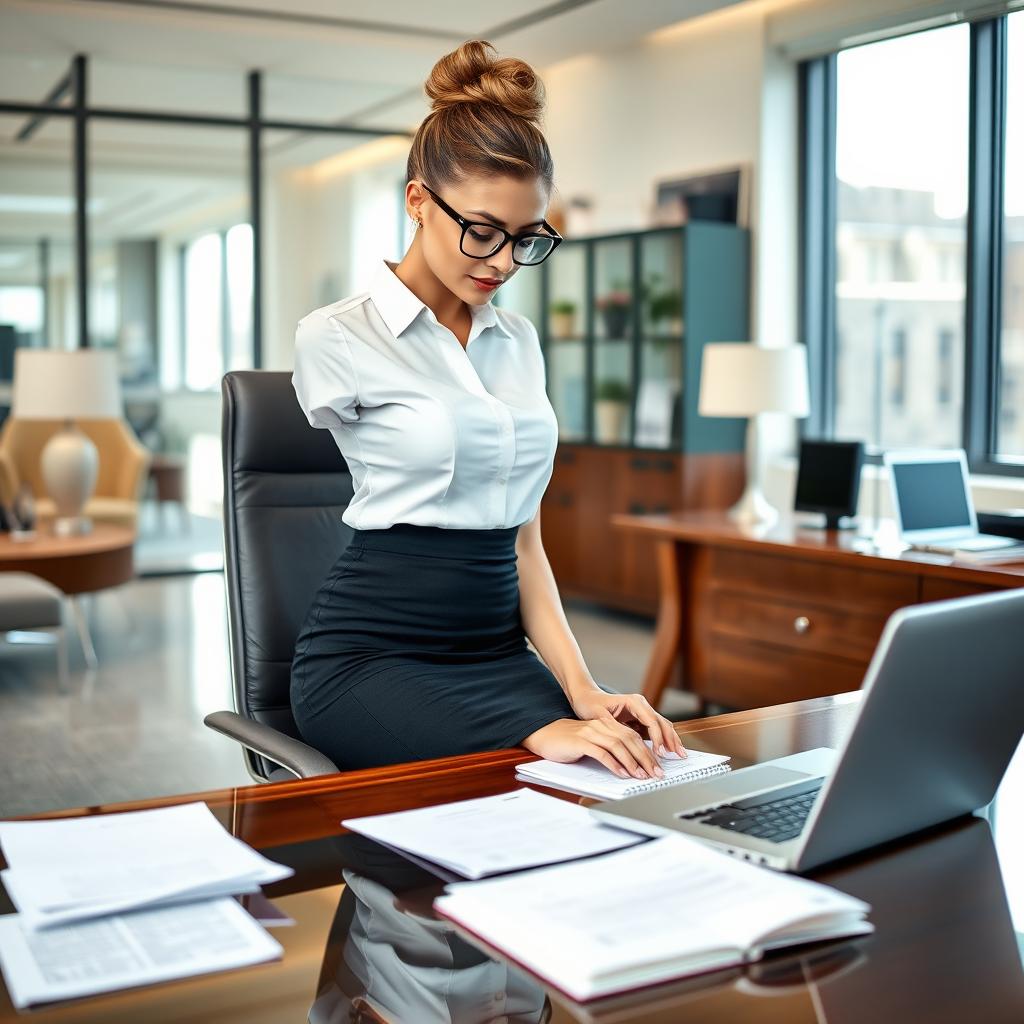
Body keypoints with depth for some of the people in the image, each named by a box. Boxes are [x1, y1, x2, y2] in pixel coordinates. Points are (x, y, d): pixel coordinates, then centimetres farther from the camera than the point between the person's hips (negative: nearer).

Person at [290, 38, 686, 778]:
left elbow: (523, 537, 10)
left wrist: (582, 687, -5)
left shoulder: (520, 342, 11)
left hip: (499, 648, 6)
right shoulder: (336, 340, -6)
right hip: (373, 654, -5)